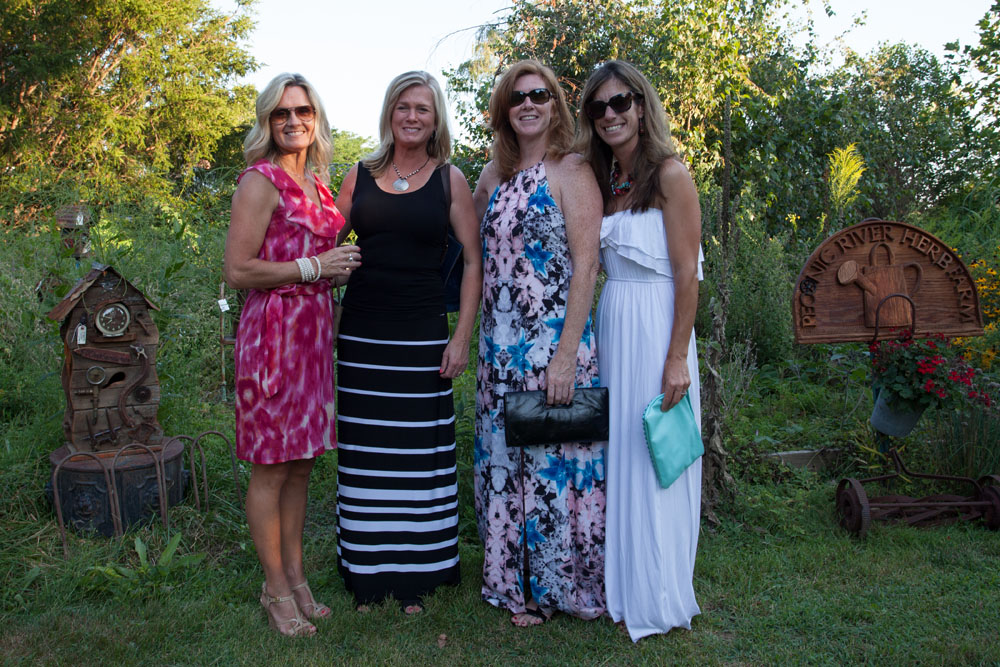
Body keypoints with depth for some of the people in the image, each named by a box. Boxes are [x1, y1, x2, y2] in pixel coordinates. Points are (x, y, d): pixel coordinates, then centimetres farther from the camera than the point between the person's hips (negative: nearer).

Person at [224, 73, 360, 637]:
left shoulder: (318, 182, 15)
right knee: (272, 466, 2)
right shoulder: (261, 181, -8)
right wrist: (312, 267, -13)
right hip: (273, 328, -8)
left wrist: (340, 265, 8)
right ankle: (276, 588, 15)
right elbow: (237, 271, -14)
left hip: (314, 329, 8)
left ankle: (296, 577, 25)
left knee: (302, 463, 13)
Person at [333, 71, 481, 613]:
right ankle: (366, 575, 22)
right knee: (365, 455, 6)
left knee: (420, 456, 4)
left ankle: (416, 577, 20)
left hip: (422, 335, -1)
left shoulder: (449, 180, 4)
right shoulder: (359, 177, 8)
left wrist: (462, 336, -5)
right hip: (361, 334, 2)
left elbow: (474, 261, 2)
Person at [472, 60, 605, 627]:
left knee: (553, 458, 2)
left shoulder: (571, 170, -6)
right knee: (504, 460, 11)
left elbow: (586, 266, -13)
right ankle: (517, 583, 27)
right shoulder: (496, 175, 13)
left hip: (553, 340, -6)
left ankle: (561, 584, 20)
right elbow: (477, 246, 24)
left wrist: (566, 354, -18)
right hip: (501, 346, 7)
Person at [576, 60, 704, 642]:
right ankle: (618, 583, 28)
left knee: (652, 460, 2)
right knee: (616, 455, 12)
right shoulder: (604, 180, 13)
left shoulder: (670, 174, -8)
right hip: (610, 325, 7)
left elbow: (687, 273, -13)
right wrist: (602, 329, 6)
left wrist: (677, 357, -17)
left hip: (655, 328, -7)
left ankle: (658, 598, 18)